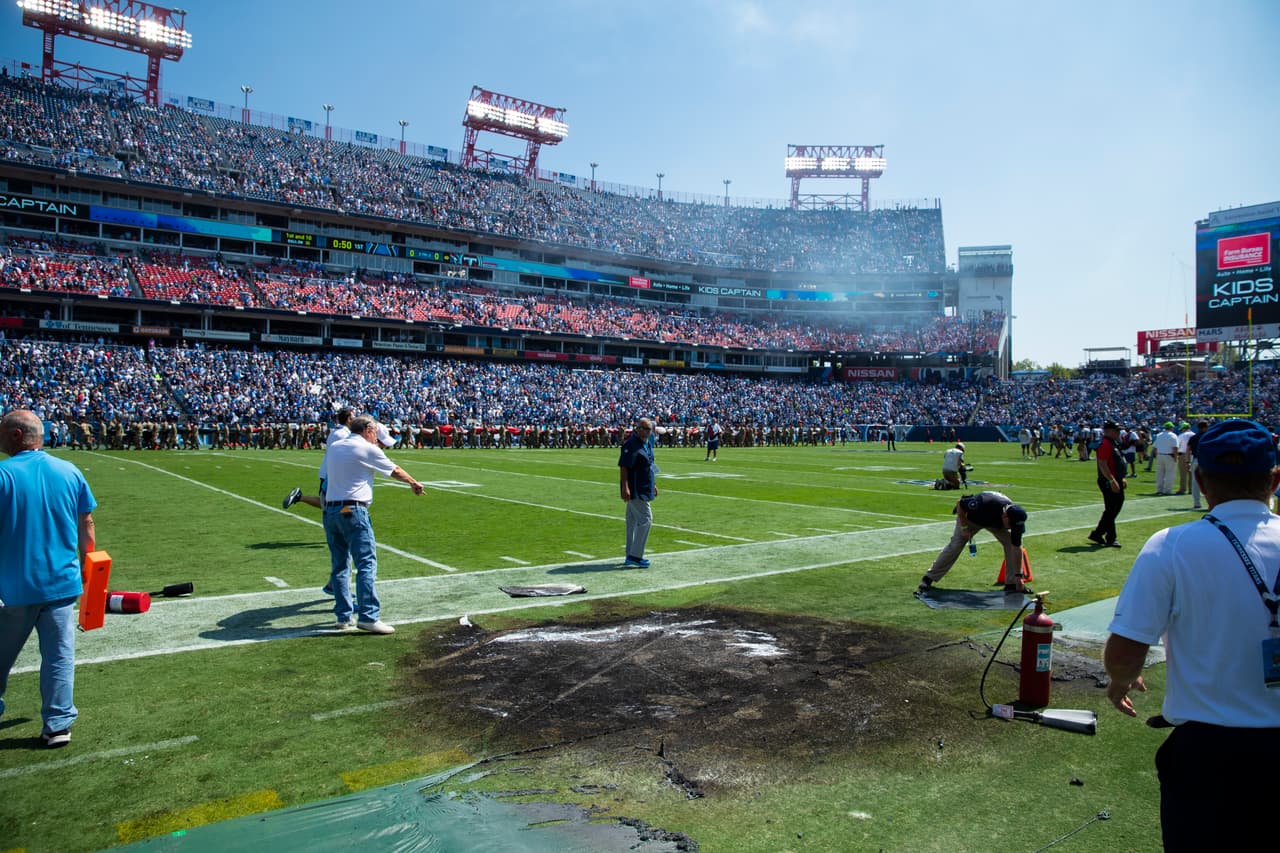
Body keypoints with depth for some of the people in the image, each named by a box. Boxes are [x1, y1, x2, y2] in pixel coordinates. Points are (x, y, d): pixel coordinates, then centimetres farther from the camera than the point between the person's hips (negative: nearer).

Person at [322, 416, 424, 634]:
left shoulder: (334, 447, 15)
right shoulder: (368, 449, -3)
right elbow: (395, 471, 8)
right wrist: (414, 483, 26)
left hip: (330, 509, 7)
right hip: (353, 511, -7)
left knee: (339, 565, 11)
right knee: (366, 564, -8)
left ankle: (344, 616, 13)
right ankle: (368, 616, -15)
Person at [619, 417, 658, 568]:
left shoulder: (648, 444, 14)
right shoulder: (631, 444, -17)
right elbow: (623, 467, -22)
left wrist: (654, 485, 25)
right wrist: (625, 488, -29)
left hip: (644, 490, 10)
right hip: (635, 490, -10)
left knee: (633, 521, 14)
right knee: (645, 519, -11)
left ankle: (631, 555, 21)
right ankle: (635, 555, -7)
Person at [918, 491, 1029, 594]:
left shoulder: (1015, 519, -30)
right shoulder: (985, 504, -44)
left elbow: (1017, 548, -22)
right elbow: (959, 503, -27)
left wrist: (1018, 576, -22)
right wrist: (964, 527, -25)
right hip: (970, 516, -3)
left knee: (1010, 544, -13)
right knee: (955, 546, -11)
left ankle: (1012, 583, -1)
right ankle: (928, 579, -4)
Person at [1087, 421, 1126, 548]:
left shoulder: (1114, 444, 17)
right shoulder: (1105, 444, -17)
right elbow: (1103, 465, -24)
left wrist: (1121, 479, 23)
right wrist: (1112, 481, -26)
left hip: (1116, 481, 11)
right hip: (1109, 482, -11)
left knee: (1117, 507, 15)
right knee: (1111, 510, -5)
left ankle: (1097, 534, 20)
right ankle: (1110, 539, 2)